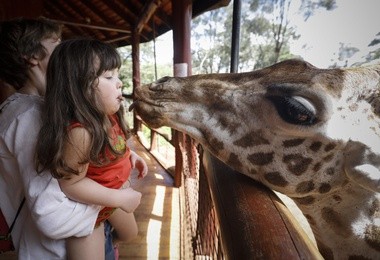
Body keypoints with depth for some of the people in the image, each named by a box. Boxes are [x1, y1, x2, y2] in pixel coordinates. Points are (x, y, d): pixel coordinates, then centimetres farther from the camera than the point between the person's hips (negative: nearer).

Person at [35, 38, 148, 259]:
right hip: (87, 208, -8)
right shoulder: (80, 132, -38)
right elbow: (72, 183, -31)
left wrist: (131, 157, -5)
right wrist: (119, 198, -29)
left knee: (130, 234, 31)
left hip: (115, 192, 8)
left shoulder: (109, 116, -13)